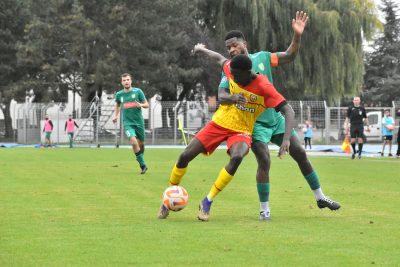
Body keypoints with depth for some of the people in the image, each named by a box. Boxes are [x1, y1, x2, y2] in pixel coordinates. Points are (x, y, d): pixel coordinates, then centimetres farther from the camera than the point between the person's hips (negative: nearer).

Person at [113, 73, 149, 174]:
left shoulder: (138, 91, -3)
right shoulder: (119, 94, 3)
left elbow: (147, 105, 1)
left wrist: (140, 105, -20)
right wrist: (115, 115, 12)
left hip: (139, 122, 1)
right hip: (127, 123, -1)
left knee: (141, 144, 10)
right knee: (133, 141, -22)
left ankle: (141, 158, 41)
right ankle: (143, 165, -13)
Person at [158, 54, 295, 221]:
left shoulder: (264, 88, -23)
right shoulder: (231, 70, -11)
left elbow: (288, 111, -26)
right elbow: (221, 59, 14)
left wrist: (286, 139, -38)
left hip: (241, 131, -4)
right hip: (219, 123, 4)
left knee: (237, 157, -36)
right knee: (185, 156, -5)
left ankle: (207, 202, -25)